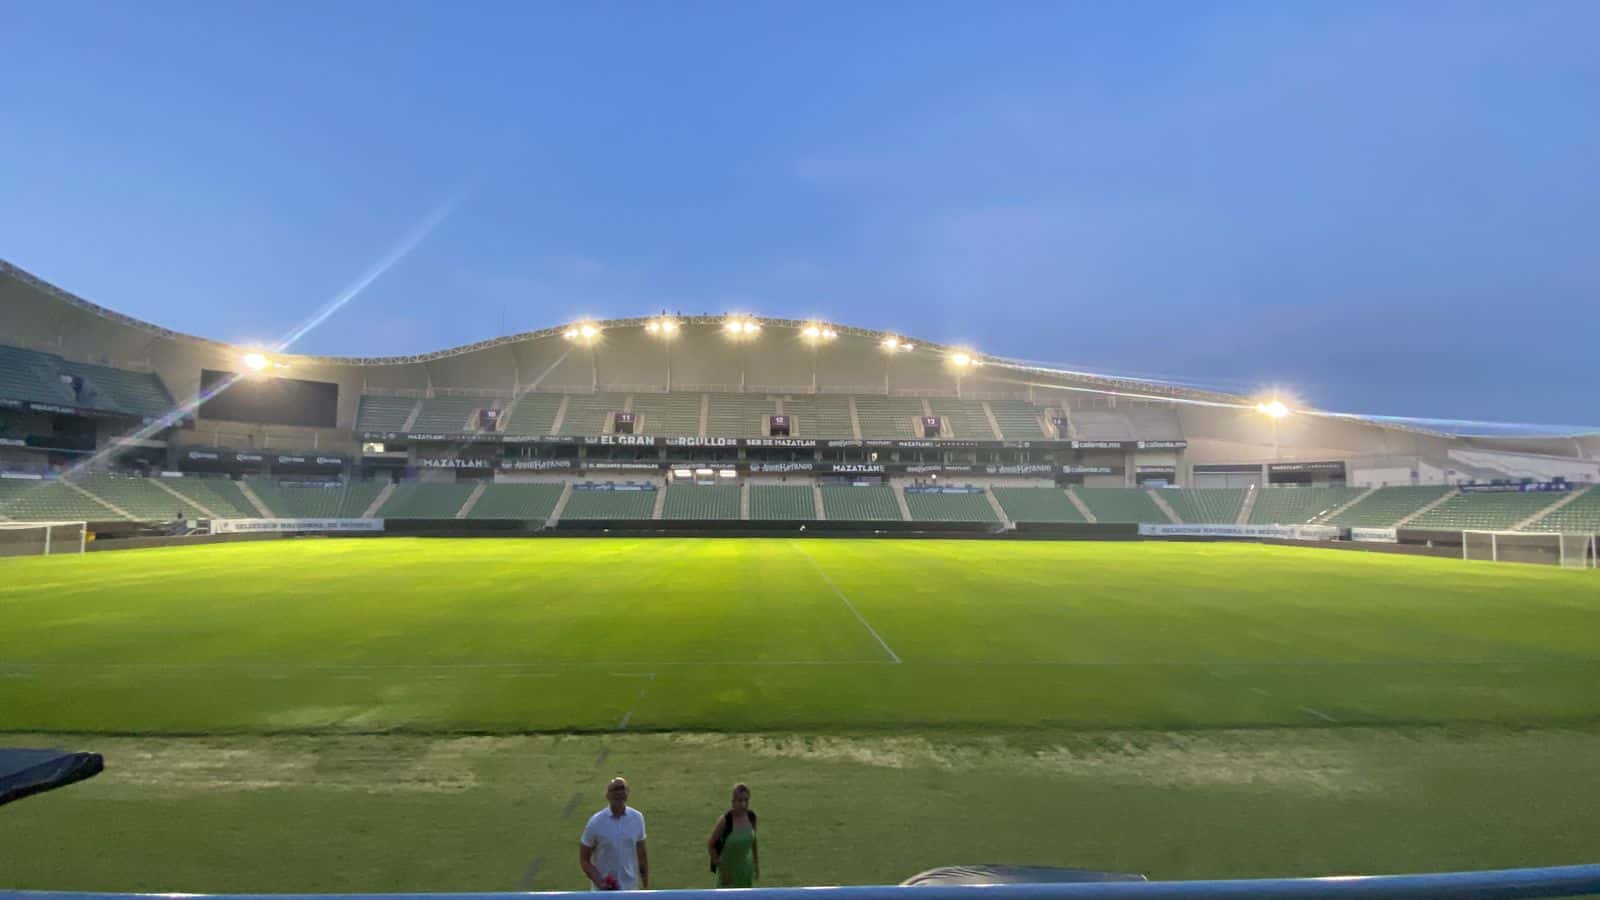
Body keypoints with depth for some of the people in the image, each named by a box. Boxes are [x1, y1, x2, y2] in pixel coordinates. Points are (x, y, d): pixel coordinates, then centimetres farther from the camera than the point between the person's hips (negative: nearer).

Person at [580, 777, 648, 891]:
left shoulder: (637, 818, -4)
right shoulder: (595, 822, -13)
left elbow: (642, 856, 5)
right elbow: (584, 860, -7)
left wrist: (646, 885, 6)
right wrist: (598, 881, -21)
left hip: (630, 889, 2)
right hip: (604, 890, -2)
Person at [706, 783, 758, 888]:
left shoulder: (752, 816, -11)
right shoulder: (725, 820, -24)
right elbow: (710, 845, -14)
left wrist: (756, 864, 11)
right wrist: (719, 863, -10)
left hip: (746, 869, 4)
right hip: (728, 870, -4)